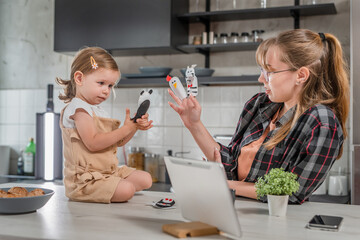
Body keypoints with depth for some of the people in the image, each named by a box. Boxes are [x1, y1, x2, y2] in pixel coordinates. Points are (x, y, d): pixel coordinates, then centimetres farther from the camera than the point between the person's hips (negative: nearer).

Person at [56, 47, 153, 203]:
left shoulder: (98, 111, 18)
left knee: (145, 179, 6)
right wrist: (125, 129, -17)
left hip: (108, 171, 10)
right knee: (126, 190, -28)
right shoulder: (78, 108, -13)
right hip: (85, 177, -10)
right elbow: (93, 143, -23)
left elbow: (118, 142, 19)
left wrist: (135, 126, 0)